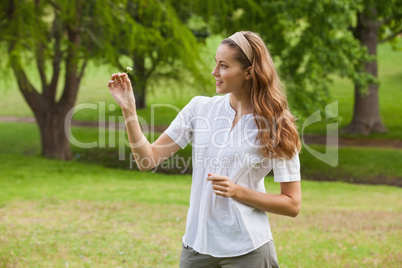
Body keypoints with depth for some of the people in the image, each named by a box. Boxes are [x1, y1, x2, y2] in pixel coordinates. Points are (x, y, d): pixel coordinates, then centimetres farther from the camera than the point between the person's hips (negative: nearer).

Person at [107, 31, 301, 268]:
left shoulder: (276, 126, -7)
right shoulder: (200, 108, 2)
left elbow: (293, 205, -6)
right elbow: (148, 159, -1)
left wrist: (238, 192, -16)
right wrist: (128, 108, -10)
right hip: (197, 244, 3)